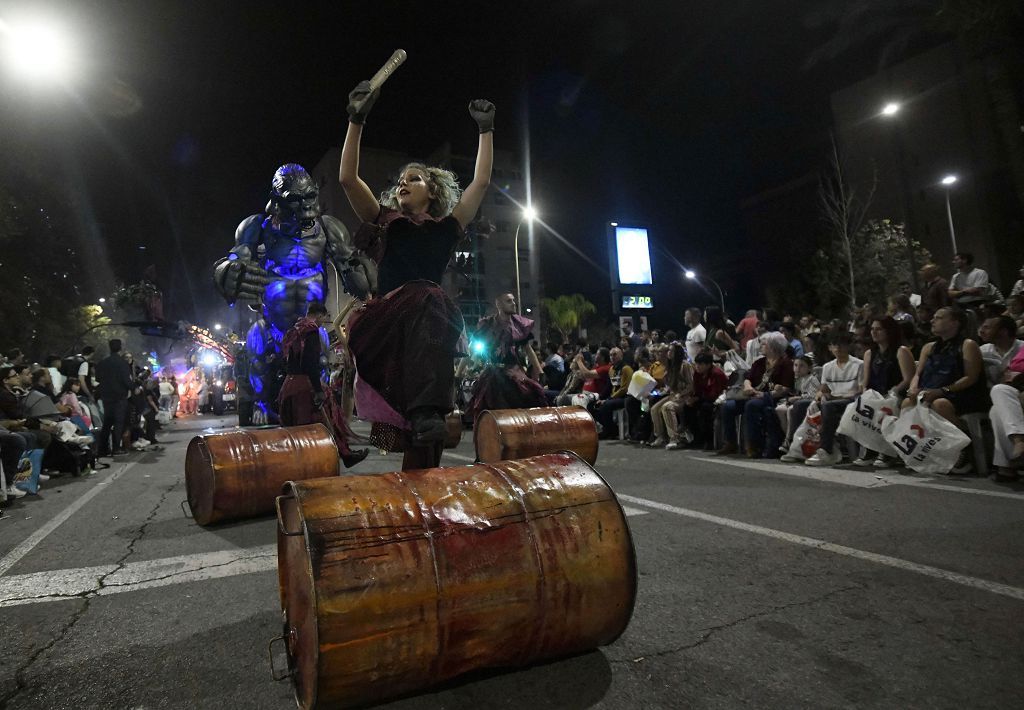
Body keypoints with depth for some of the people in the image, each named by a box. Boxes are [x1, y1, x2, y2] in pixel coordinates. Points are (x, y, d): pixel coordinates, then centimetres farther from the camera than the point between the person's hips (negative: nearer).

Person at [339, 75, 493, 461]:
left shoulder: (447, 227, 20)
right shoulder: (384, 223, 22)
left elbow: (481, 182, 15)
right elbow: (347, 178, 13)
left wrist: (485, 129, 18)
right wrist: (357, 119, 10)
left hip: (431, 322, 0)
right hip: (384, 322, 1)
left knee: (428, 299, -36)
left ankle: (427, 415, -49)